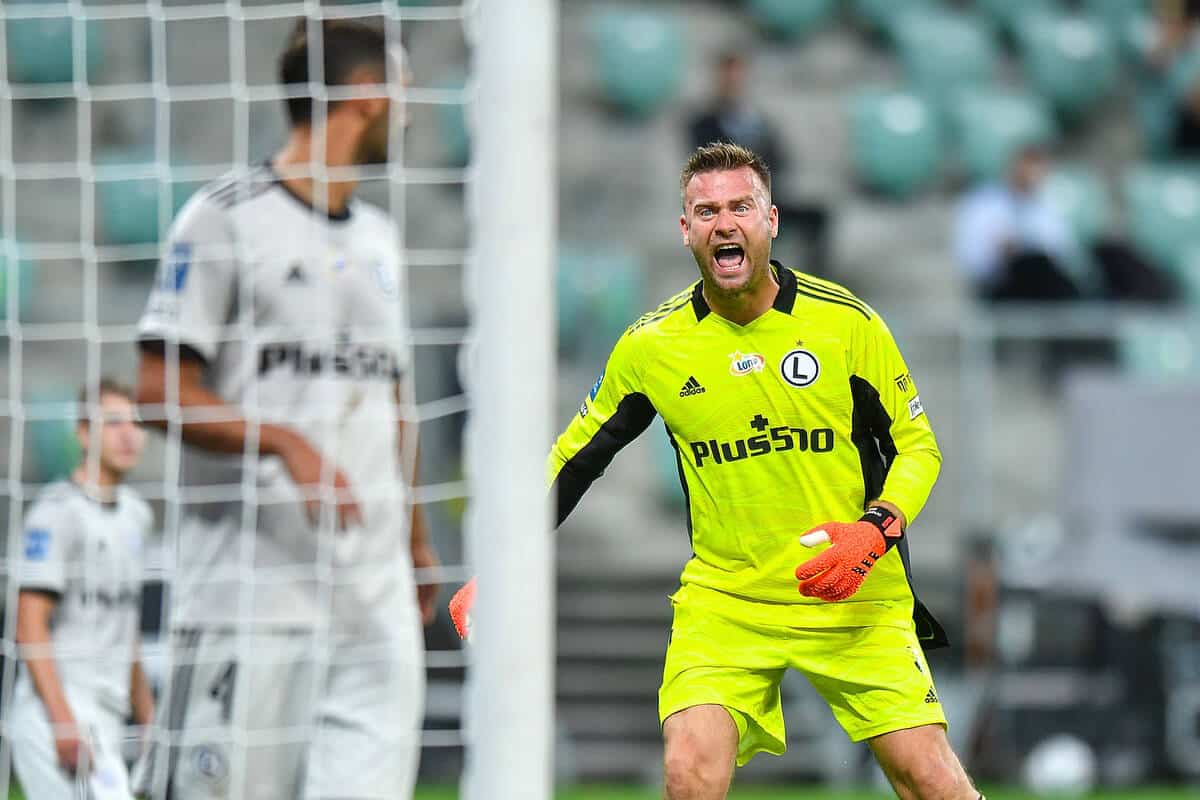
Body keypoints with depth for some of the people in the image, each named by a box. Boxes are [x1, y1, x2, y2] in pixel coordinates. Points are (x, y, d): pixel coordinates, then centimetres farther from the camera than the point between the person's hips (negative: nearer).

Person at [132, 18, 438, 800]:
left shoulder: (378, 237, 20)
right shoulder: (226, 218, -3)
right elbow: (161, 390, -8)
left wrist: (416, 537, 25)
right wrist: (286, 440, -19)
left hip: (374, 589, 6)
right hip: (252, 582, -6)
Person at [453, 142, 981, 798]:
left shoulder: (847, 323, -6)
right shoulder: (651, 346, -2)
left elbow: (917, 446, 3)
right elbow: (575, 455, 12)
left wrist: (874, 530, -16)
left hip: (856, 598, -1)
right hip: (723, 595, 1)